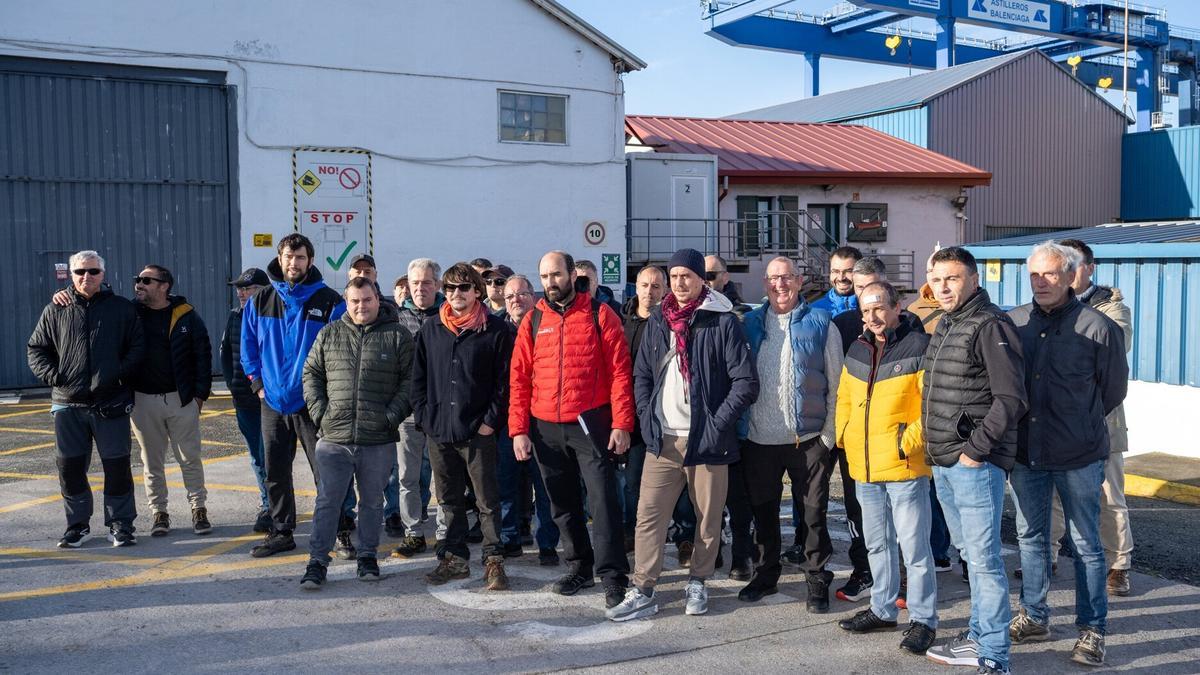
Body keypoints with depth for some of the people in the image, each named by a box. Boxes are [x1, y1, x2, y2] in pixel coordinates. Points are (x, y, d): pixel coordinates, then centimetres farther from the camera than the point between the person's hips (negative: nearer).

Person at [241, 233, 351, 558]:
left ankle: (342, 531, 11)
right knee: (275, 474, 12)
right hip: (273, 402, 4)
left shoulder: (329, 301, -5)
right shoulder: (260, 301, 6)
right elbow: (248, 345, 15)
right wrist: (257, 383, 5)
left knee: (326, 472, -1)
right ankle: (281, 532, 25)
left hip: (313, 404, -4)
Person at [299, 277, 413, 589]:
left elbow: (410, 380, 0)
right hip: (334, 438, 1)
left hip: (379, 440, -1)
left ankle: (367, 557, 26)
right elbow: (311, 373, 14)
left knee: (372, 501, 12)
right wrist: (319, 411, 1)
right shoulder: (329, 334, 9)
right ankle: (317, 562, 9)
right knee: (327, 501, 2)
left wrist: (392, 414, -9)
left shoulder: (398, 335, 1)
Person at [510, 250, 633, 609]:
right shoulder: (532, 321, 8)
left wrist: (621, 424, -13)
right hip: (545, 428, 4)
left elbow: (620, 371, -6)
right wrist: (518, 429, -1)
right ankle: (579, 567, 29)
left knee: (603, 500, -7)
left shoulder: (600, 314, -2)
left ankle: (613, 576, 0)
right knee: (563, 503, 14)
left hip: (591, 424, -4)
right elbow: (519, 378, 7)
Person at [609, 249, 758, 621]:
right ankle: (642, 591, 8)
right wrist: (647, 419, 3)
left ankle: (698, 583, 25)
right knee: (649, 514, 1)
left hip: (705, 440, -3)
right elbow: (641, 375, 16)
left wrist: (717, 423, -13)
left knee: (709, 517, 7)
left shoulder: (723, 322, -5)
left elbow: (746, 383, -8)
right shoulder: (658, 321, 10)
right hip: (662, 439, 4)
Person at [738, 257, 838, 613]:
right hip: (759, 437, 3)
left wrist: (828, 433, -6)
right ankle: (766, 573, 29)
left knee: (813, 512, 5)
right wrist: (740, 423, 4)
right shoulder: (751, 323, 8)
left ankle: (817, 580, 18)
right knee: (763, 510, 14)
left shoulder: (820, 323, 0)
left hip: (807, 437, -3)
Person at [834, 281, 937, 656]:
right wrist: (844, 436, 10)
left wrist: (910, 441, -17)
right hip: (864, 468, 7)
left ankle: (923, 620, 15)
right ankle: (883, 609, 33)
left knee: (914, 545, 1)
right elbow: (844, 400, 21)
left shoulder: (919, 348, -12)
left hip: (904, 467, -7)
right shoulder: (856, 351, 10)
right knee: (877, 543, 18)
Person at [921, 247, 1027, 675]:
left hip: (975, 464, -9)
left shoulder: (990, 325, -12)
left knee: (983, 559, -6)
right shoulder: (944, 327, 15)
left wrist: (975, 450, -16)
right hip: (944, 464, 9)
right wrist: (938, 451, 14)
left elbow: (1011, 399, -18)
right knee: (970, 554, 18)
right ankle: (979, 638, 30)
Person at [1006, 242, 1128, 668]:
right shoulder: (1014, 322, 1)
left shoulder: (1097, 327, -8)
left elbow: (1114, 390, 3)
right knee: (1031, 537, 14)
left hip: (1078, 456, -4)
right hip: (1025, 452, 4)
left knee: (1086, 544, 6)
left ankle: (1092, 630, 18)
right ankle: (1034, 617, 29)